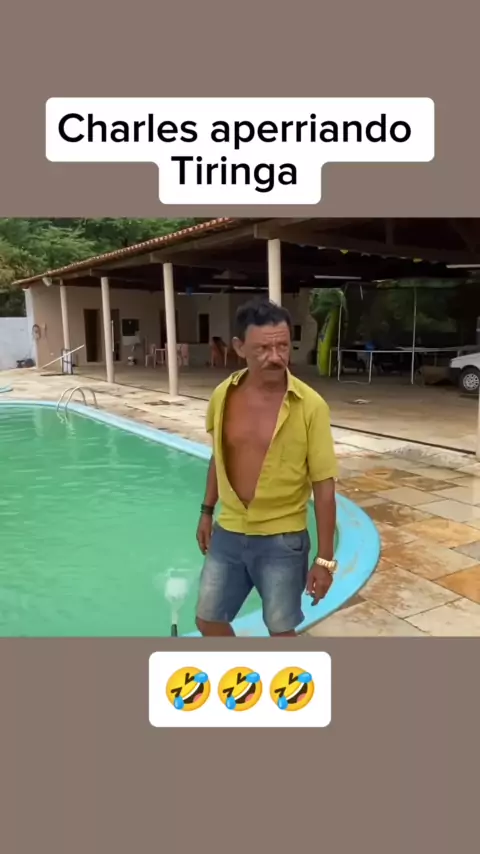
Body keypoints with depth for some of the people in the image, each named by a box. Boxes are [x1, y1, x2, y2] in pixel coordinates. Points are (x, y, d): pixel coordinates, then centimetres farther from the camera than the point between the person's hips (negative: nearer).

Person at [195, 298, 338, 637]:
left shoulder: (310, 406, -17)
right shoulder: (223, 395, -5)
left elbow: (324, 485, -13)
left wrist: (325, 559, -12)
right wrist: (207, 512, 15)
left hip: (283, 541, -4)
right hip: (229, 534, 4)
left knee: (281, 630, 12)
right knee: (208, 621, 18)